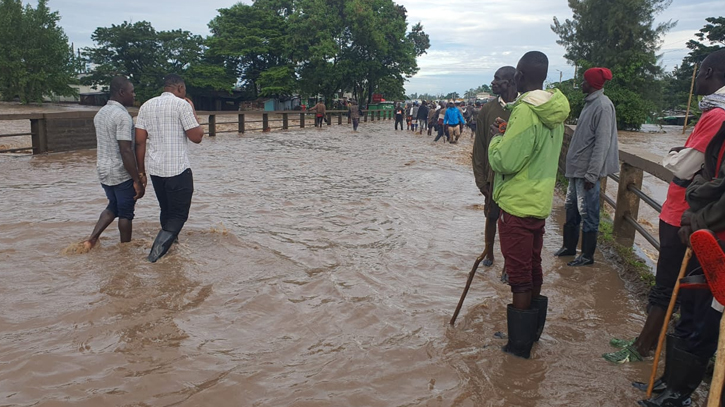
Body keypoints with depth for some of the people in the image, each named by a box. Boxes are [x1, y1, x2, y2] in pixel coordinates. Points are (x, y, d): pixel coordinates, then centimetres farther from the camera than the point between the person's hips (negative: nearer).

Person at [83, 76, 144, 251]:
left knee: (113, 207, 24)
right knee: (126, 213, 7)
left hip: (103, 171, 8)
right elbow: (126, 151, -24)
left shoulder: (100, 113, 9)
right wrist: (137, 181, -22)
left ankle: (91, 240, 14)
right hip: (121, 173, -8)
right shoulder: (122, 115, -20)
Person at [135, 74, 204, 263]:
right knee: (179, 213, 0)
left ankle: (169, 246, 28)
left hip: (155, 169, 6)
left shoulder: (146, 106, 9)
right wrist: (193, 112, 6)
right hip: (178, 169, -6)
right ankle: (162, 242, -20)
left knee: (167, 211, 20)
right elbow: (197, 137, -8)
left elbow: (140, 141, 6)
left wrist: (141, 171, 10)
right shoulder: (182, 105, -8)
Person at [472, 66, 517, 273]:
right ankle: (489, 254, 36)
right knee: (491, 217, 14)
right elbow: (479, 148, 1)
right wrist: (482, 180, -3)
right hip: (493, 176, 2)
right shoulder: (487, 111, -1)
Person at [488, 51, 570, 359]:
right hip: (540, 202, 9)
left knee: (519, 275, 2)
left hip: (517, 204, -9)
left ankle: (520, 343, 14)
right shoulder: (554, 111, 6)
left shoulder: (525, 111, -22)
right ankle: (533, 331, 34)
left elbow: (504, 162, -22)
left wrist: (496, 140, -4)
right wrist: (508, 134, 10)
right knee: (533, 267, 19)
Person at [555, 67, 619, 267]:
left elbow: (602, 143, -20)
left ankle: (587, 255, 11)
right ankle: (569, 246, 31)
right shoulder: (590, 103, 13)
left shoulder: (603, 106, -16)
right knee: (571, 209, 17)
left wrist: (591, 174, -21)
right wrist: (574, 166, 16)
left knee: (588, 213, 0)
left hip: (587, 171, -10)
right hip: (576, 168, 10)